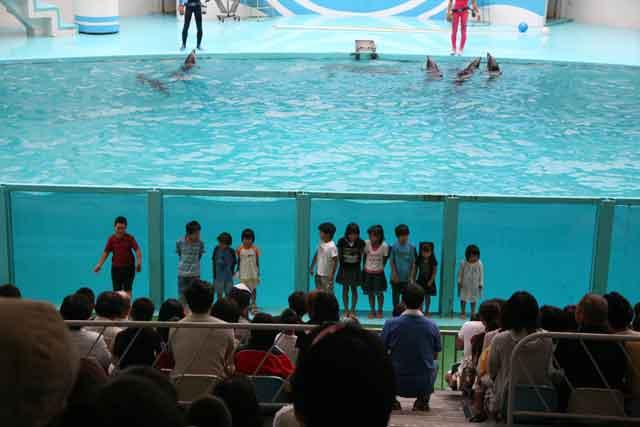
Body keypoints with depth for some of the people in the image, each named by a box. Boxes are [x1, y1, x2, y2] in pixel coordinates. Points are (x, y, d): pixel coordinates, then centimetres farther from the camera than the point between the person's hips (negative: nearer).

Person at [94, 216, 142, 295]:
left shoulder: (130, 238, -6)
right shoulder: (111, 239, 0)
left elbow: (137, 250, -13)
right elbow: (106, 252, 5)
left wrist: (139, 262, -29)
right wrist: (99, 265, -4)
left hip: (128, 267, -2)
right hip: (116, 267, 2)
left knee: (127, 290, -6)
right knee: (117, 291, 4)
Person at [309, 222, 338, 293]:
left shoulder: (332, 246, -21)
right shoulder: (321, 243, 2)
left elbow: (335, 261, -19)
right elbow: (316, 255, 13)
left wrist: (332, 274, -21)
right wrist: (311, 267, 15)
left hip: (327, 275, -8)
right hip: (318, 273, 8)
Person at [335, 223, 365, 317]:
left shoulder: (360, 242, -10)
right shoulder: (342, 241, -10)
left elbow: (361, 255, 1)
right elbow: (339, 255, -1)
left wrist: (358, 266, -1)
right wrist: (342, 267, -2)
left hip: (355, 268, 0)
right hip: (344, 267, 0)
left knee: (354, 288, 3)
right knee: (345, 289, 5)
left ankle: (352, 310, 9)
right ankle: (346, 310, 11)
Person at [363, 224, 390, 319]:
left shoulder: (384, 246, -14)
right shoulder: (366, 243, -10)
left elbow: (385, 258, -1)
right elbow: (364, 256, 3)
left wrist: (380, 267, 2)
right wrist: (365, 266, 4)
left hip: (378, 272, -2)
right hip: (368, 272, 2)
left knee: (379, 292, 4)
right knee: (370, 293, 7)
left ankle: (380, 311, 19)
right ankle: (372, 311, 18)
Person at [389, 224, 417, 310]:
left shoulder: (411, 247, -3)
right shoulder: (394, 247, -5)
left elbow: (413, 263, -1)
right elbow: (391, 261, -1)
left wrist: (412, 277, -5)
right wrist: (394, 274, -8)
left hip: (407, 277, 0)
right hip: (396, 277, 0)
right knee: (396, 295, 10)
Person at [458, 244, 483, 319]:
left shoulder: (479, 264, -10)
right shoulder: (463, 263, -10)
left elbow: (481, 274, -3)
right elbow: (460, 273, -1)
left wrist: (481, 284, -2)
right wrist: (459, 282, -2)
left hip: (475, 285, 0)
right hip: (465, 284, 0)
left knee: (474, 299, 9)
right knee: (463, 299, 4)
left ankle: (473, 313, 21)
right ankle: (463, 313, 19)